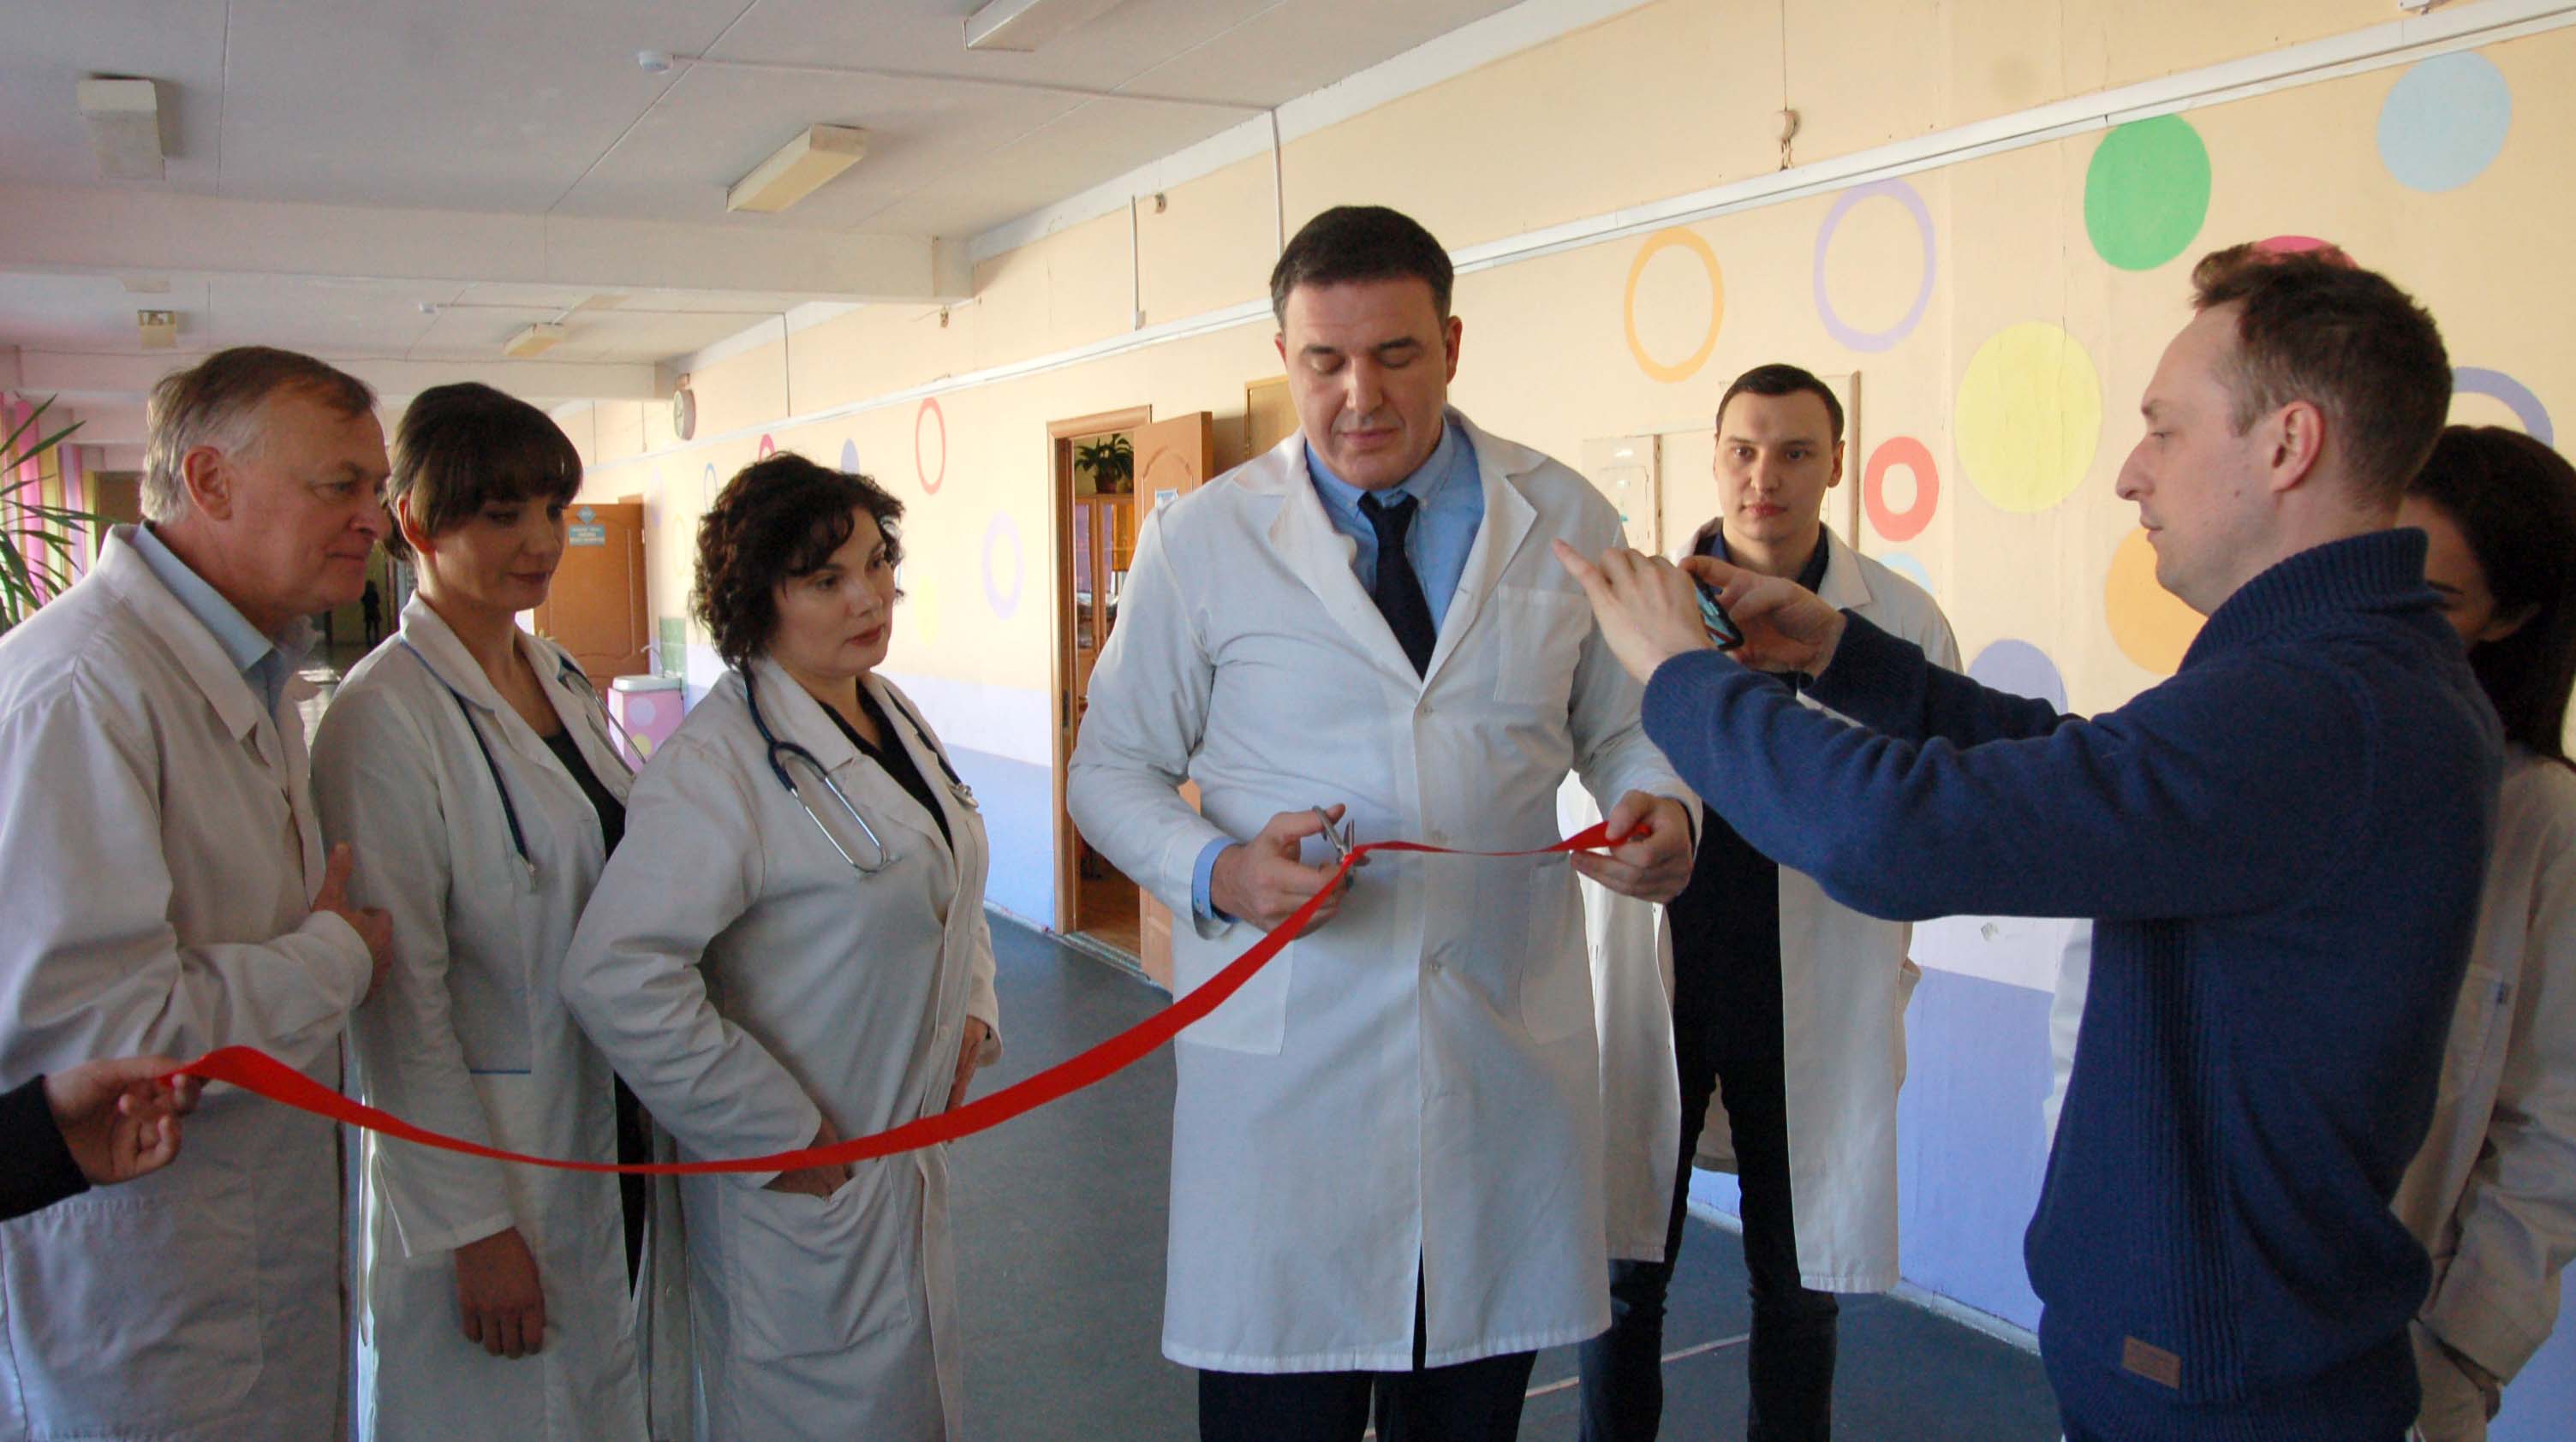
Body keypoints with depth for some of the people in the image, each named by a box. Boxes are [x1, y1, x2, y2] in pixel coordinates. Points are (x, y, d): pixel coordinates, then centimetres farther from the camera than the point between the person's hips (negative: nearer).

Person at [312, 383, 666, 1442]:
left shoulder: (561, 677, 7)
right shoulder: (385, 717, -18)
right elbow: (395, 999, -19)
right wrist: (471, 1226, -17)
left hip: (610, 1125, 7)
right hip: (484, 1152, -7)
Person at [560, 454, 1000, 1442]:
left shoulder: (891, 713, 6)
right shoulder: (721, 757, -22)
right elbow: (617, 975, -30)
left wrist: (972, 1011, 6)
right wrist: (775, 1134, -24)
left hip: (914, 1162, 8)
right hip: (806, 1191, -8)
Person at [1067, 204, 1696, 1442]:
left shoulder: (1566, 522, 4)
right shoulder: (1200, 539, -1)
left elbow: (1620, 725, 13)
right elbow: (1112, 767, 5)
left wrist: (1659, 804, -11)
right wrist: (1215, 871, -16)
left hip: (1512, 1052, 2)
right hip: (1283, 1059, -2)